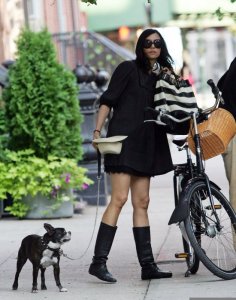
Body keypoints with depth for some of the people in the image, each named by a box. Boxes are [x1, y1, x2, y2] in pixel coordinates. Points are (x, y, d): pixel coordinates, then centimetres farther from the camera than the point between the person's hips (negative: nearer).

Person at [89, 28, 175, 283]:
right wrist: (97, 131, -13)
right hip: (123, 140, -7)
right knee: (119, 198, -15)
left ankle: (148, 265, 5)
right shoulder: (128, 69, -1)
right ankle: (99, 261, -15)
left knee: (141, 203, 6)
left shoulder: (160, 76, 18)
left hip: (145, 145, 7)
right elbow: (107, 100, -5)